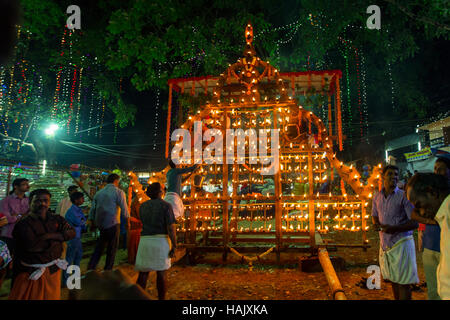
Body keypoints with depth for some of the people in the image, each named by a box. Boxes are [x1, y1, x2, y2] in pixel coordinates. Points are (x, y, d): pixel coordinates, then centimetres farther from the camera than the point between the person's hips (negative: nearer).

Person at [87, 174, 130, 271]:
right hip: (112, 224, -6)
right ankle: (107, 270, 13)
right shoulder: (118, 192, -6)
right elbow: (124, 209, -8)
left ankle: (90, 268, 15)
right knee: (112, 248, 6)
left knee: (99, 248, 18)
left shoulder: (99, 192, 12)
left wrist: (92, 222, 22)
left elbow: (92, 209, 14)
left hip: (100, 224, 6)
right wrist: (128, 220, 4)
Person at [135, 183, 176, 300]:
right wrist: (174, 246, -9)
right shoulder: (166, 206, -8)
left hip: (145, 241, 4)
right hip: (161, 241, -3)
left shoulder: (143, 206, 7)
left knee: (143, 272, 9)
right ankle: (161, 299, 14)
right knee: (161, 273, 7)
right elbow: (171, 228, -13)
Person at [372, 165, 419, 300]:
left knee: (403, 282, 1)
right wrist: (376, 224, -2)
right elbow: (374, 215, 20)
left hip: (401, 242, -5)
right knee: (393, 279, 17)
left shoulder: (403, 195, -11)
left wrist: (394, 228, -24)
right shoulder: (377, 197, 7)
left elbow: (415, 222, -13)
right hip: (385, 243, 5)